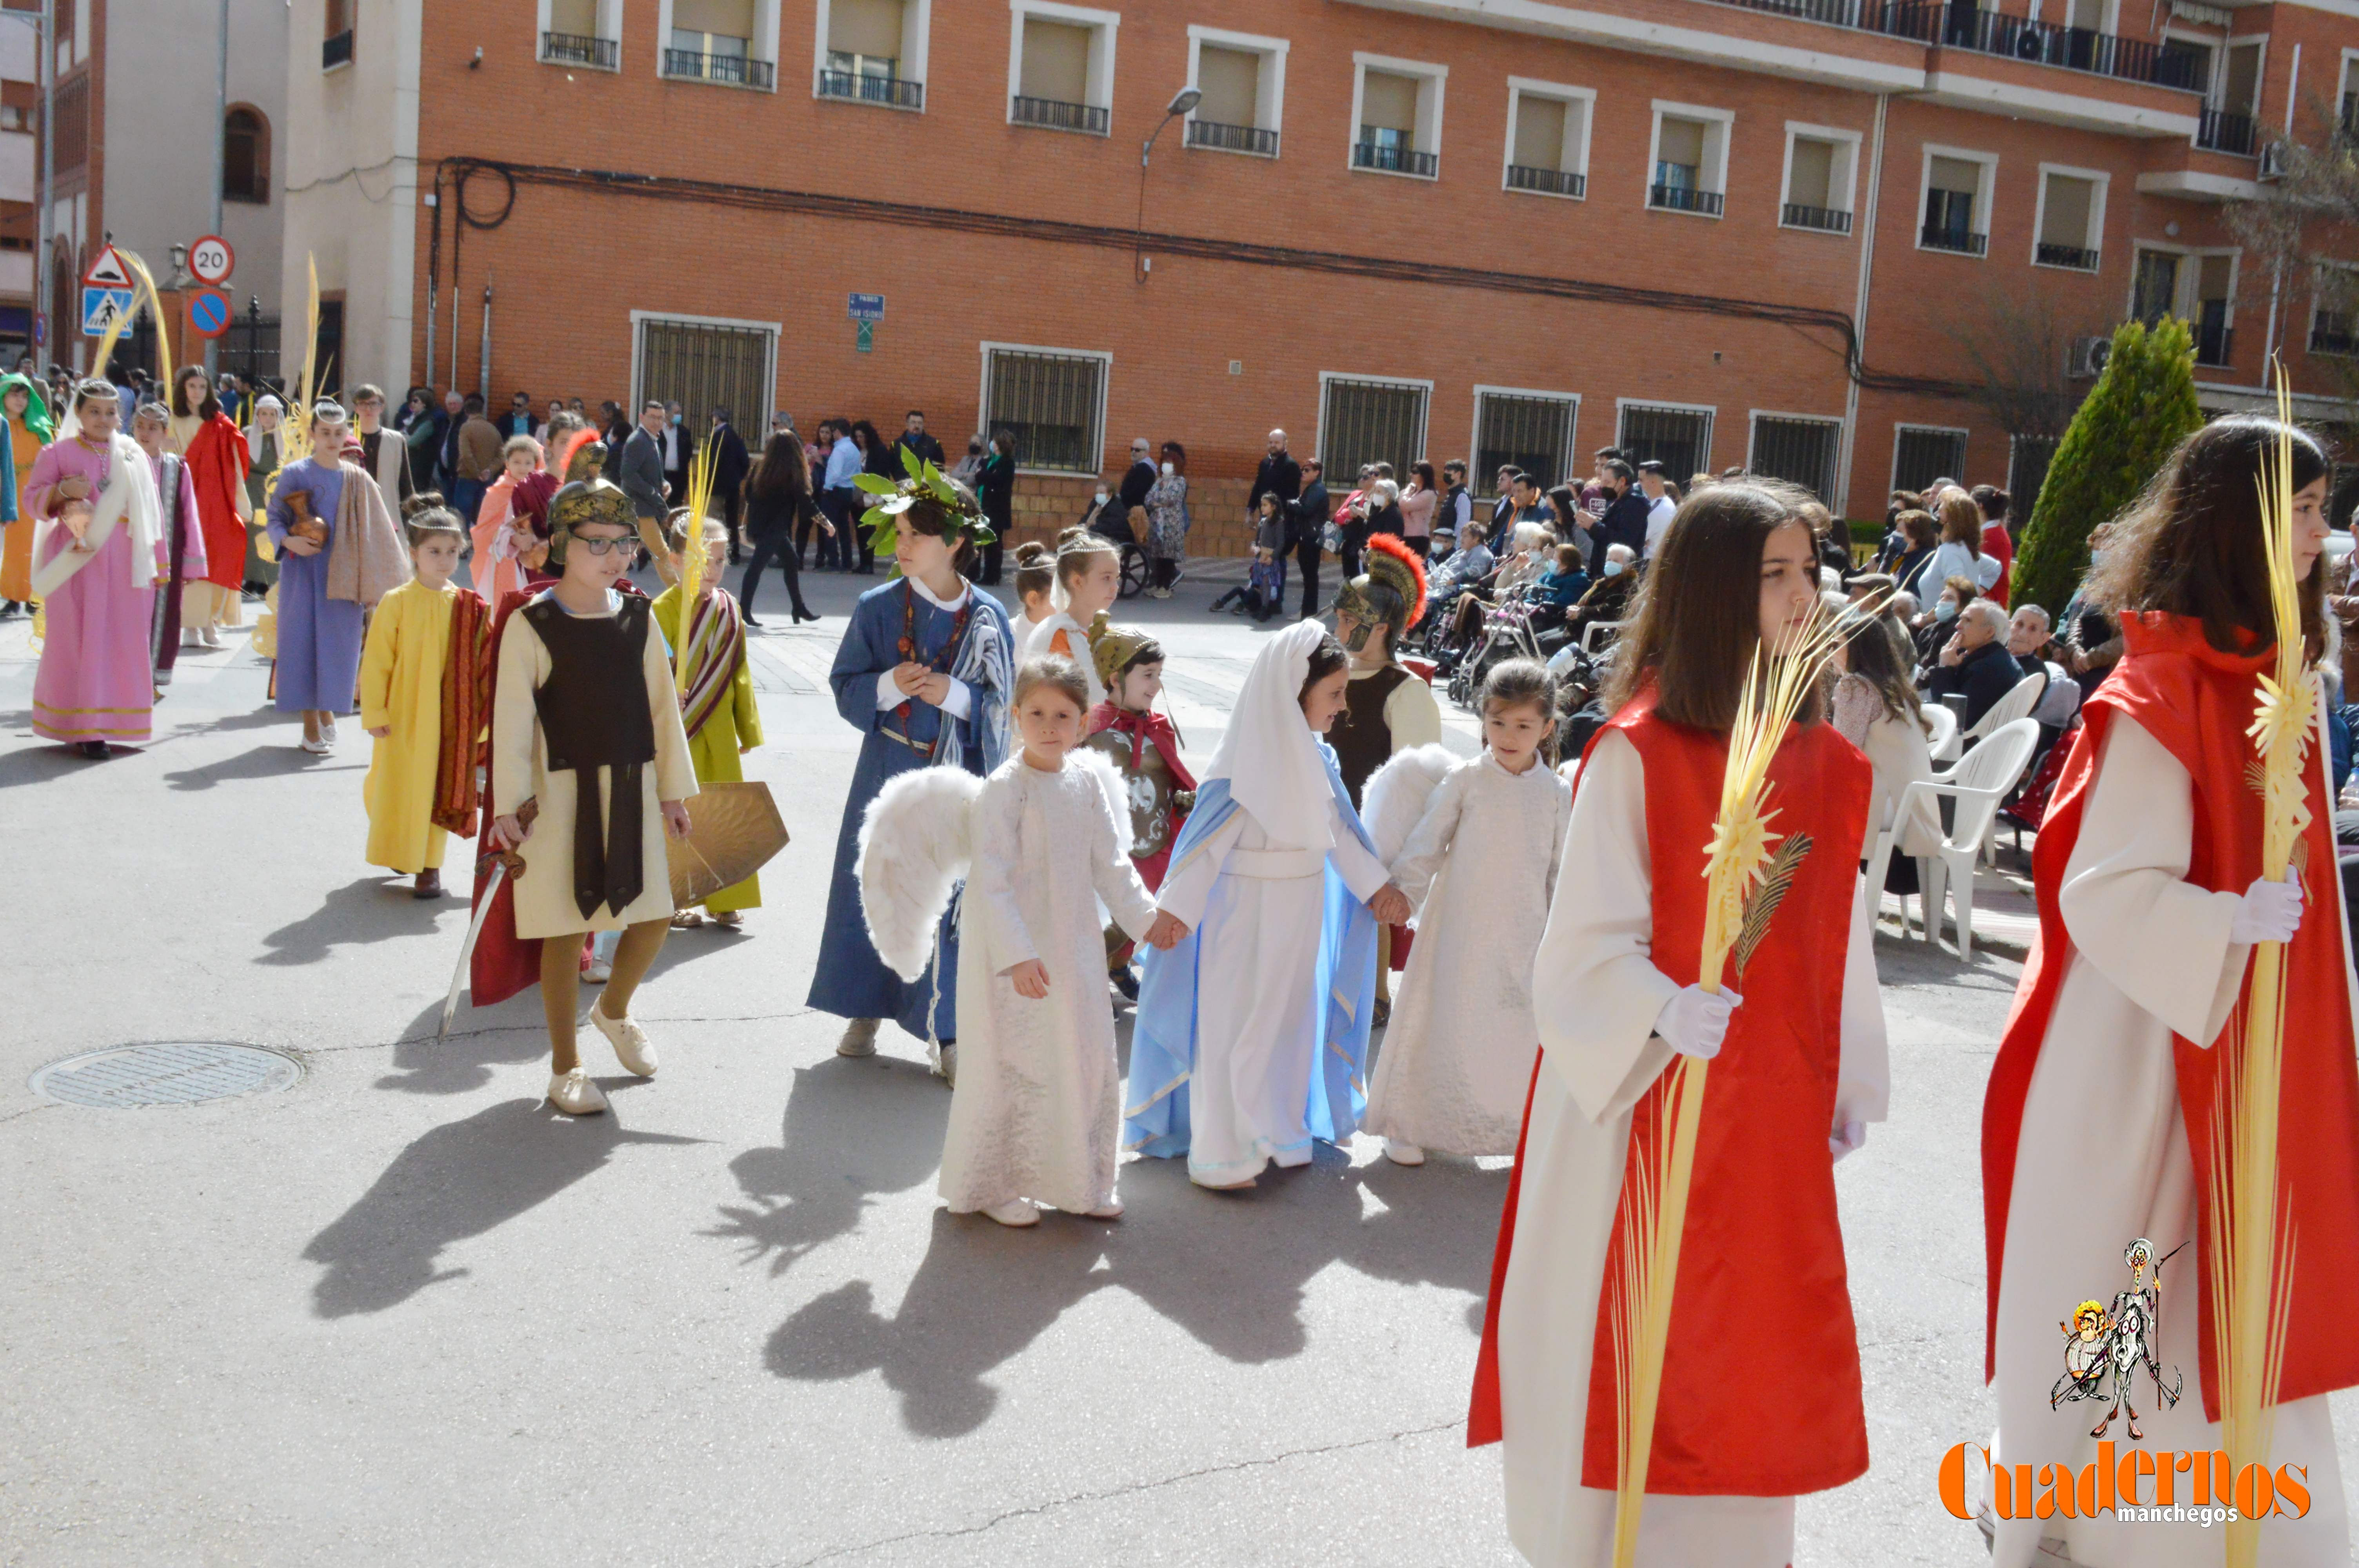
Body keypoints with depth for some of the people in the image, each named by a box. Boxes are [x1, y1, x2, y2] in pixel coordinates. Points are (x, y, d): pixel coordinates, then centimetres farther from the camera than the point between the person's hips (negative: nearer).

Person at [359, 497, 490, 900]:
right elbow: (375, 662, -5)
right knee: (398, 784, 6)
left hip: (449, 716, 2)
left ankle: (429, 864, 13)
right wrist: (374, 713, -7)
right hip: (404, 715, -2)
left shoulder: (469, 607, 0)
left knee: (441, 785, 5)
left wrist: (483, 713, 4)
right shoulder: (396, 603, -7)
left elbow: (481, 665, 5)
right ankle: (400, 850, 26)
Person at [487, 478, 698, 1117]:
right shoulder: (531, 625, -9)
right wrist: (508, 806, -13)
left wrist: (674, 790, 8)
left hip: (632, 789, 5)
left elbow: (662, 705, 8)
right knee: (567, 929, 3)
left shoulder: (638, 617, 4)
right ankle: (565, 1067, 17)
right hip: (563, 794, -4)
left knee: (653, 917, 8)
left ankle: (614, 1010, 38)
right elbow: (512, 720, -10)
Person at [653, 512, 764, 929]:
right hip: (677, 732, -5)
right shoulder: (663, 610, -12)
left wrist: (746, 728, 11)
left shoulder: (728, 607, 5)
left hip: (719, 732, 5)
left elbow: (739, 671, 10)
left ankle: (725, 900, 20)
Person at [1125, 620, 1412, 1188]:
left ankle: (1276, 1136, 30)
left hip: (1299, 912, 8)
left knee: (1290, 1017, 16)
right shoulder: (1247, 756, -18)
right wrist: (1175, 909, -20)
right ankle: (1221, 1155, 11)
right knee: (1234, 1025, 1)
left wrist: (1377, 884, 15)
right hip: (1244, 911, -8)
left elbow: (1338, 828, 14)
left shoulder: (1314, 753, 4)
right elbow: (1209, 836, -19)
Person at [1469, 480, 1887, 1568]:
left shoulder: (1829, 765, 5)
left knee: (1757, 1348, 14)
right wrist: (1663, 1009, -29)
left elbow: (1838, 940, 10)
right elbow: (1588, 943, -13)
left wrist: (1850, 1083, 10)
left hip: (1776, 1115, 5)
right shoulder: (1637, 753, -12)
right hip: (1650, 1100, -5)